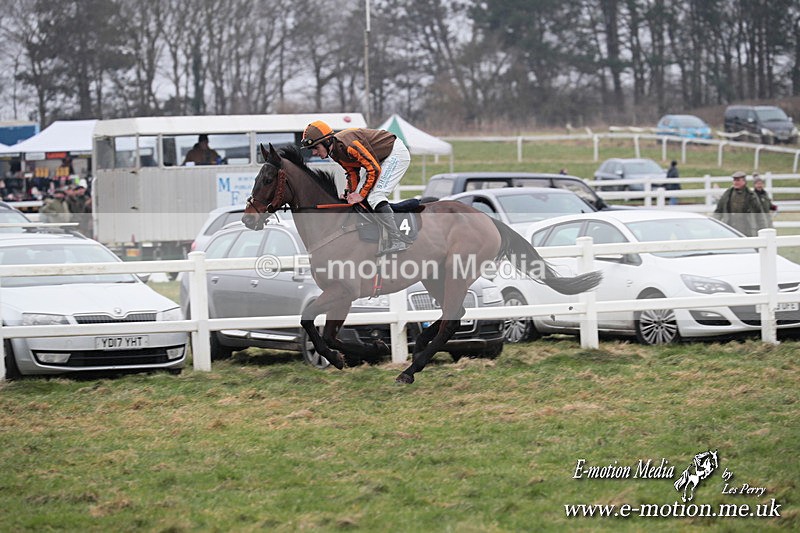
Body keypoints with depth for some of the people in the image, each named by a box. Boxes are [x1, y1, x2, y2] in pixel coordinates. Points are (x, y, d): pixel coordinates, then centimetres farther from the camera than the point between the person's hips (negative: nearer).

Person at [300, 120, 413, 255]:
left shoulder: (348, 144, -30)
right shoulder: (335, 151, 0)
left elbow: (374, 169, -27)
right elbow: (352, 172, 12)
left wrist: (361, 195, -20)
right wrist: (351, 192, -3)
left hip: (397, 153, -10)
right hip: (381, 160, 10)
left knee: (375, 196, -21)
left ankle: (398, 241, -22)